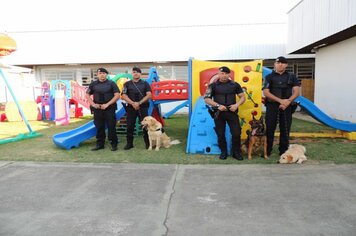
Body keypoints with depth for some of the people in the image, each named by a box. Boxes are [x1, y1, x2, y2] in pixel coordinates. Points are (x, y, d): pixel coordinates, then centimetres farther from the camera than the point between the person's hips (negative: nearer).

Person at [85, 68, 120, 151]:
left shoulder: (111, 83, 1)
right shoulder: (93, 84, 9)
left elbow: (117, 95, -6)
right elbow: (87, 95, 13)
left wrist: (107, 104, -12)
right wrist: (93, 104, -2)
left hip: (109, 108, -3)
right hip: (97, 109, 3)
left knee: (111, 126, -1)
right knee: (99, 127, 8)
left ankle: (114, 144, 9)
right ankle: (100, 144, 19)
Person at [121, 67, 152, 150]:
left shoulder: (145, 83, 7)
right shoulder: (127, 84, 8)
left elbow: (149, 95, -4)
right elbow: (123, 96, -2)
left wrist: (139, 103, -14)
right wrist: (133, 103, -15)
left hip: (143, 107, -1)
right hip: (131, 107, 1)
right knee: (130, 126, 2)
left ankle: (148, 143, 8)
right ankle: (129, 143, 13)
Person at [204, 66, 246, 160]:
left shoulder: (235, 85, 5)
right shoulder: (213, 85, 1)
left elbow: (242, 97, 8)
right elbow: (206, 99, -3)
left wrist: (236, 105, -11)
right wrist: (218, 105, -15)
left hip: (232, 112, 1)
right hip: (218, 113, 0)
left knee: (236, 133, -1)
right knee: (220, 134, 7)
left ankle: (236, 152, 15)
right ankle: (223, 152, 23)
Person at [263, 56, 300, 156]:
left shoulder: (292, 77, 11)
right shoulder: (269, 77, 5)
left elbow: (296, 92, 2)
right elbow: (266, 92, -6)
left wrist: (288, 101, -16)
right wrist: (280, 100, -15)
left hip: (286, 107, 2)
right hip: (272, 106, -1)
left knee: (285, 129, 5)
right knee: (269, 129, 0)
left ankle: (284, 151, 17)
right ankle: (267, 151, 10)